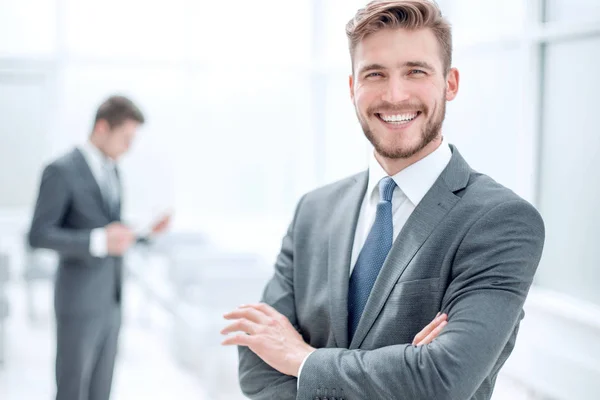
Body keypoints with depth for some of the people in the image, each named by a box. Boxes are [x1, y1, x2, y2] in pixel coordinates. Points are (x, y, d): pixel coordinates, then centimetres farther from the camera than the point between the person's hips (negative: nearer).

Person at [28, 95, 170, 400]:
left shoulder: (111, 171, 12)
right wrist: (99, 241, -28)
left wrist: (145, 230, 3)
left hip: (109, 301, 8)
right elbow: (38, 235, -17)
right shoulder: (62, 171, -13)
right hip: (79, 303, -7)